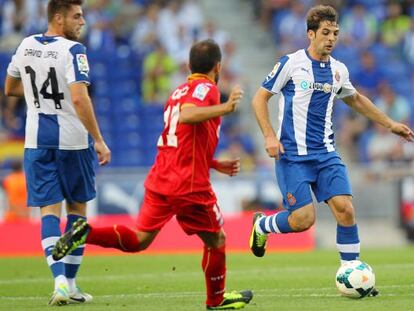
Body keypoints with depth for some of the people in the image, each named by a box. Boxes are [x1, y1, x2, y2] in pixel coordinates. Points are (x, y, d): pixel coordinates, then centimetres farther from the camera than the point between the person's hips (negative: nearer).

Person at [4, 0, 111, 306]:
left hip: (37, 140, 4)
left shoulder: (26, 46, 5)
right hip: (72, 140, -4)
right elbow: (79, 99, -25)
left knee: (49, 211, 0)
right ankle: (70, 282, 15)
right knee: (77, 207, 13)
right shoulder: (72, 50, -14)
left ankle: (60, 278, -20)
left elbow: (10, 88, 20)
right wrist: (99, 140, -22)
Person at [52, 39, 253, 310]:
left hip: (160, 180, 7)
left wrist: (217, 165, 30)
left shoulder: (179, 91, 21)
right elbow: (186, 115, -28)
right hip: (190, 185, -7)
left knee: (139, 240, 7)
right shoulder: (206, 88, -6)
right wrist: (225, 108, -30)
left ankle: (87, 233, -13)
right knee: (216, 240, 12)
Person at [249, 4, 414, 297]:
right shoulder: (291, 63, -6)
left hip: (326, 154, 5)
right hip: (292, 155, -5)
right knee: (304, 219, -13)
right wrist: (270, 136, -12)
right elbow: (260, 98, -1)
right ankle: (261, 225, 19)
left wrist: (390, 124, 28)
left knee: (345, 208, -11)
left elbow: (356, 99, 29)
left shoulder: (338, 70, 9)